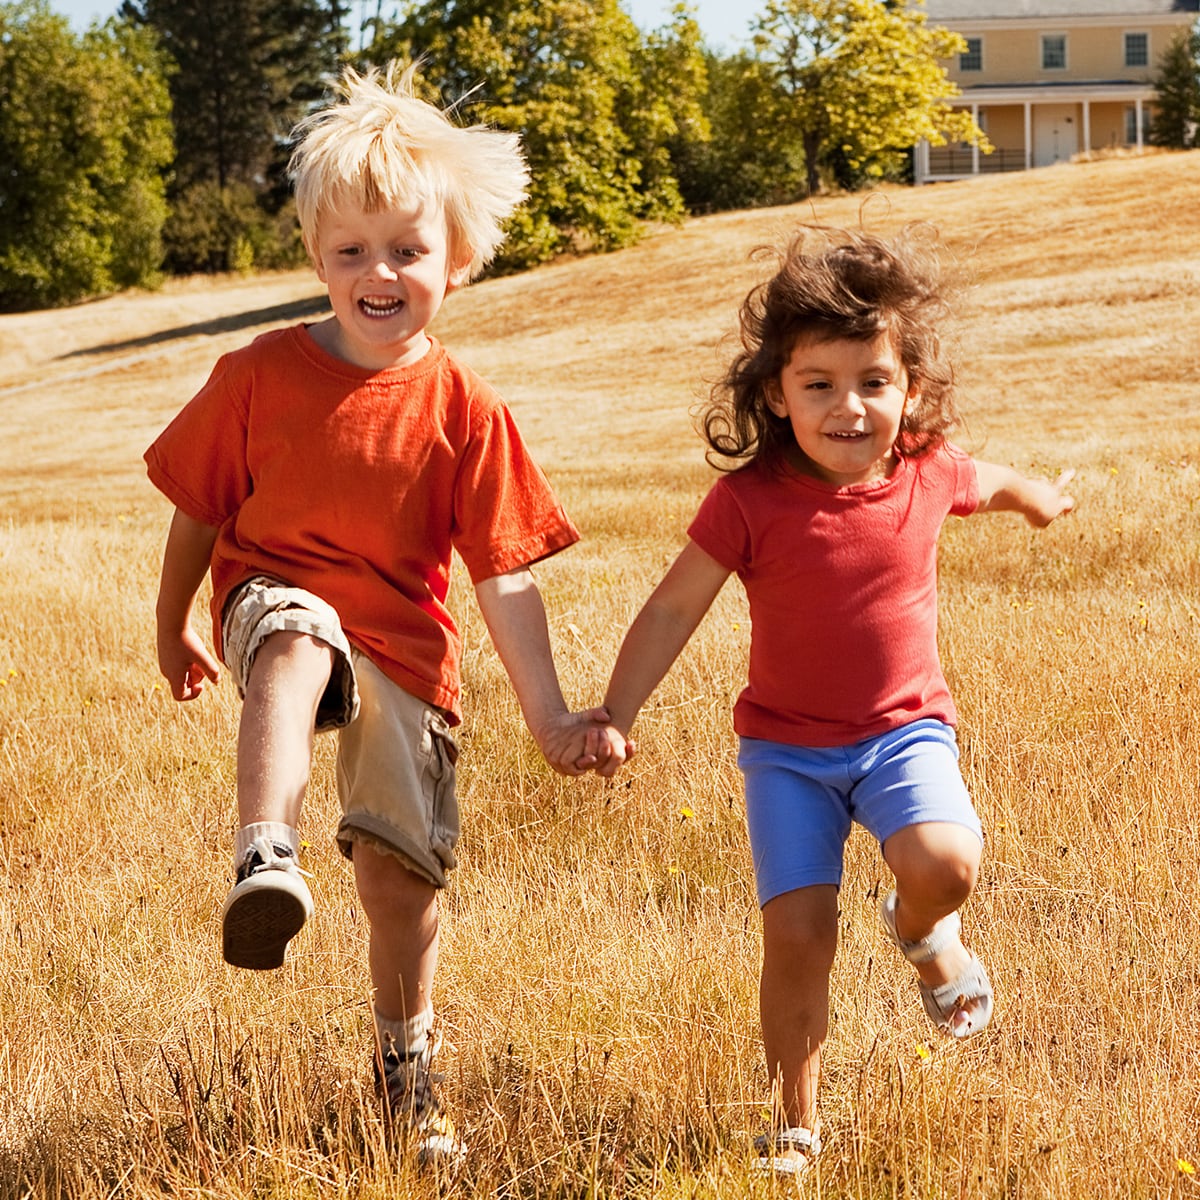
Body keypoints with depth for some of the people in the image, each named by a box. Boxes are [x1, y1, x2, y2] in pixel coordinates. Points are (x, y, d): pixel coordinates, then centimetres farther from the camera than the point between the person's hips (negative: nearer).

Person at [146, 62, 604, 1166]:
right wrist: (174, 626, 17)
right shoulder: (262, 375, -6)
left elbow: (504, 574, -5)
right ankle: (266, 859, -54)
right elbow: (200, 510, 8)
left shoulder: (464, 410, -6)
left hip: (405, 648, 1)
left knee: (401, 868, 5)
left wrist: (548, 718, -8)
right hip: (275, 600, -1)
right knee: (296, 643, -39)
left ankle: (406, 1061, 29)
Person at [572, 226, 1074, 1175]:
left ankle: (921, 928, 13)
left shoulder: (927, 474, -7)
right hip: (788, 747, -1)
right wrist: (614, 719, -16)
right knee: (798, 932, -9)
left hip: (903, 730, 1)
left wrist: (1039, 499, 39)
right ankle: (795, 1121, 12)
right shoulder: (751, 501, -16)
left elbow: (991, 483, 18)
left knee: (944, 862, -26)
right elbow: (671, 610, -10)